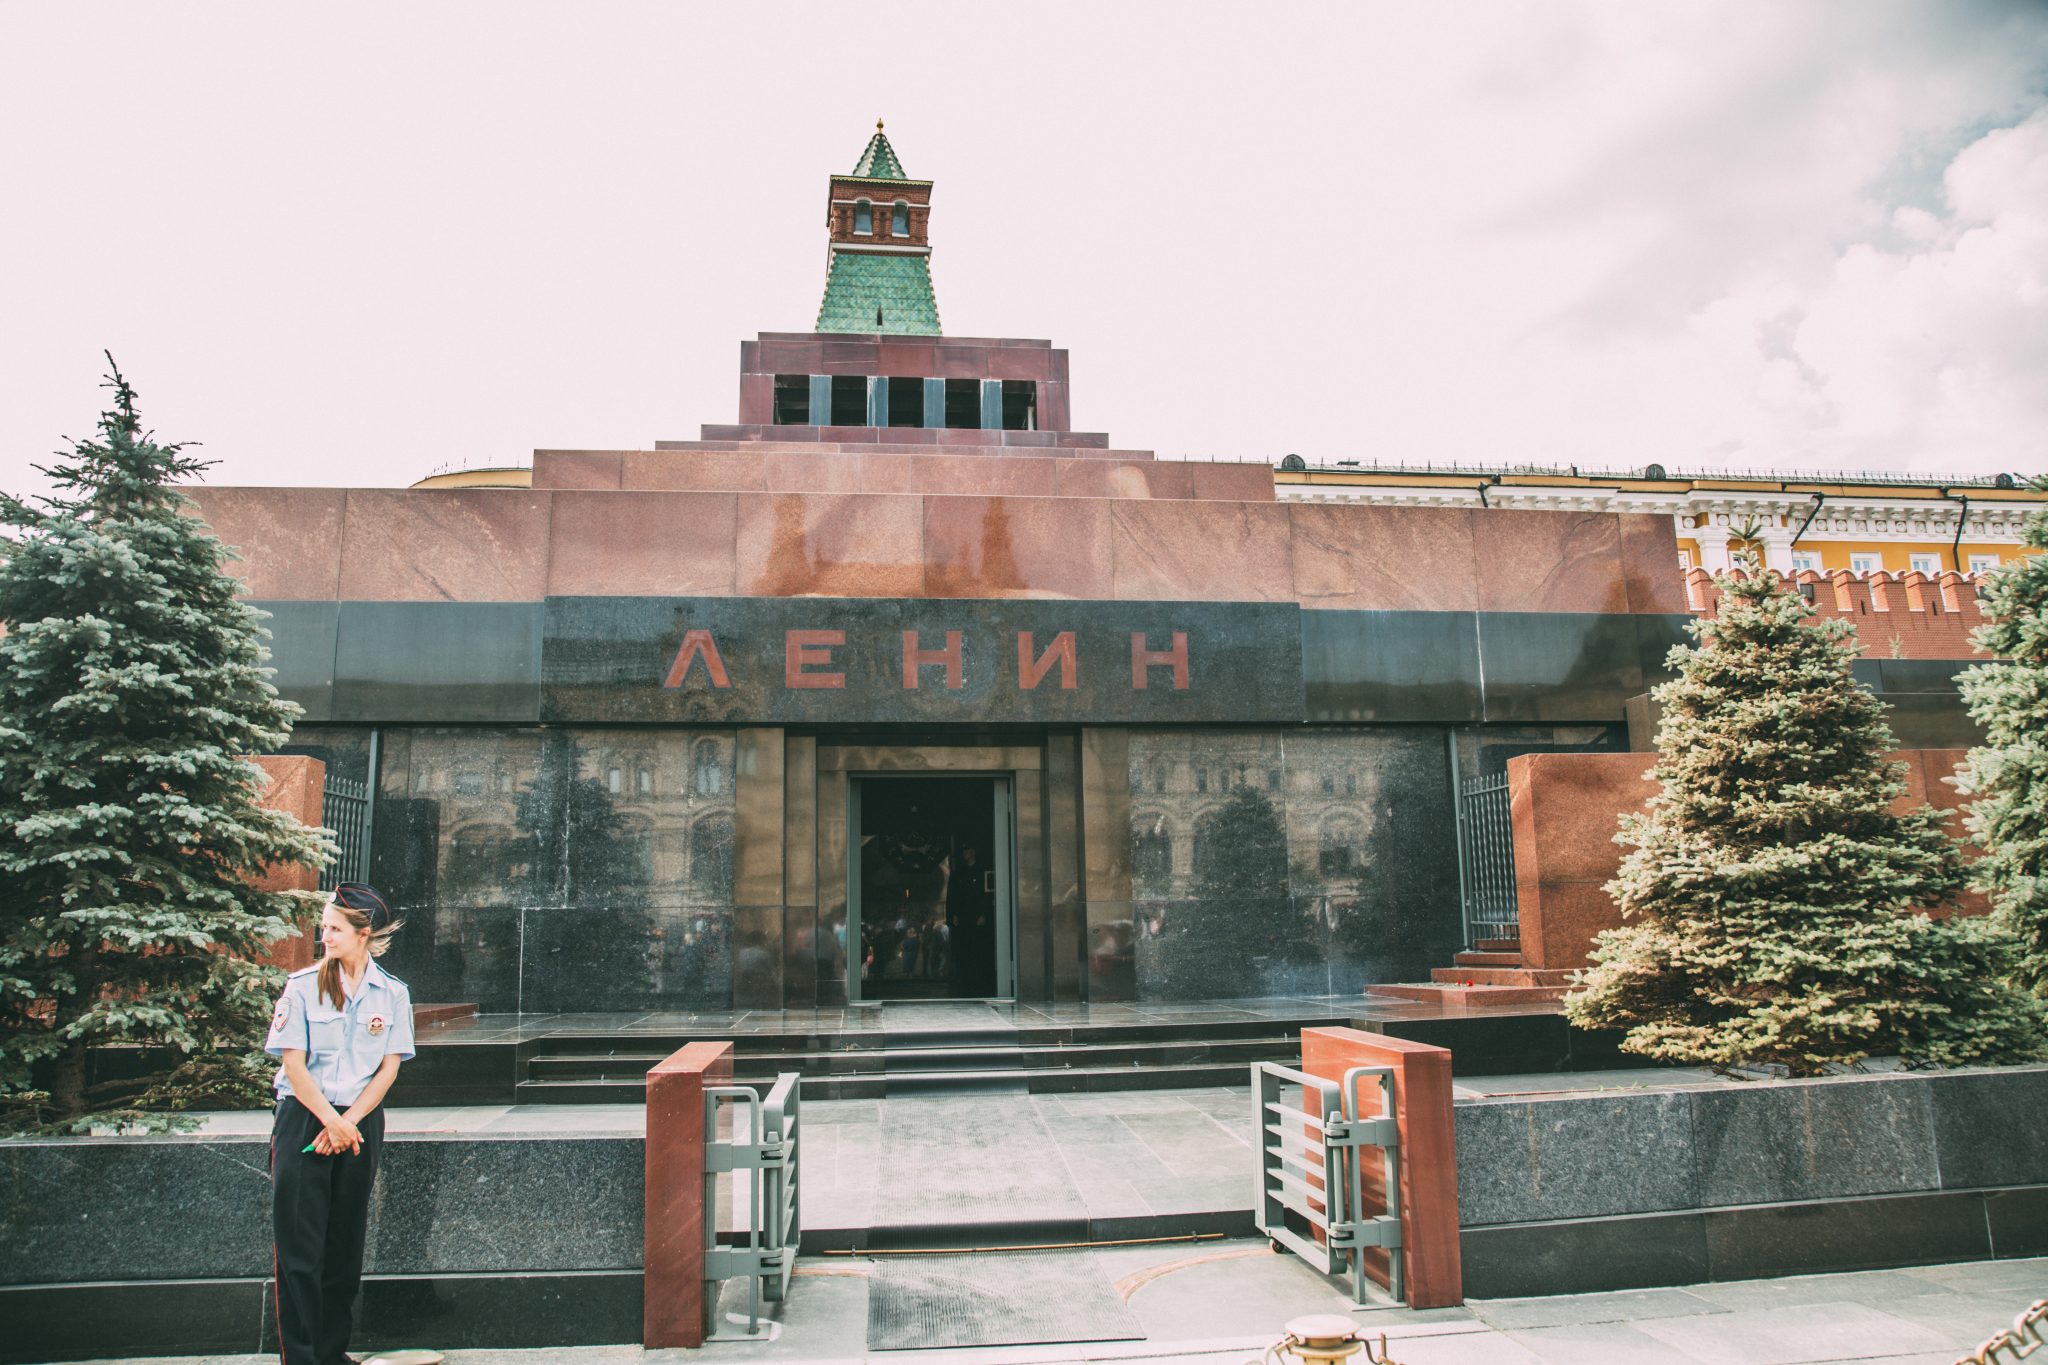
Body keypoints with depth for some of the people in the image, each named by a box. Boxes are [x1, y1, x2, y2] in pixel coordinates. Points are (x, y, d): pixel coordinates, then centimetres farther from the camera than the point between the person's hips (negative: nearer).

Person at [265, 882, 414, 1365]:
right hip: (303, 1118, -2)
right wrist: (331, 1120, -11)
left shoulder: (392, 993, 2)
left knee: (345, 1245, 8)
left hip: (361, 1122, 2)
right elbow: (293, 1063, -6)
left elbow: (389, 1068, 1)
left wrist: (348, 1123, -10)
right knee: (299, 1246, -3)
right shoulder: (303, 985, -3)